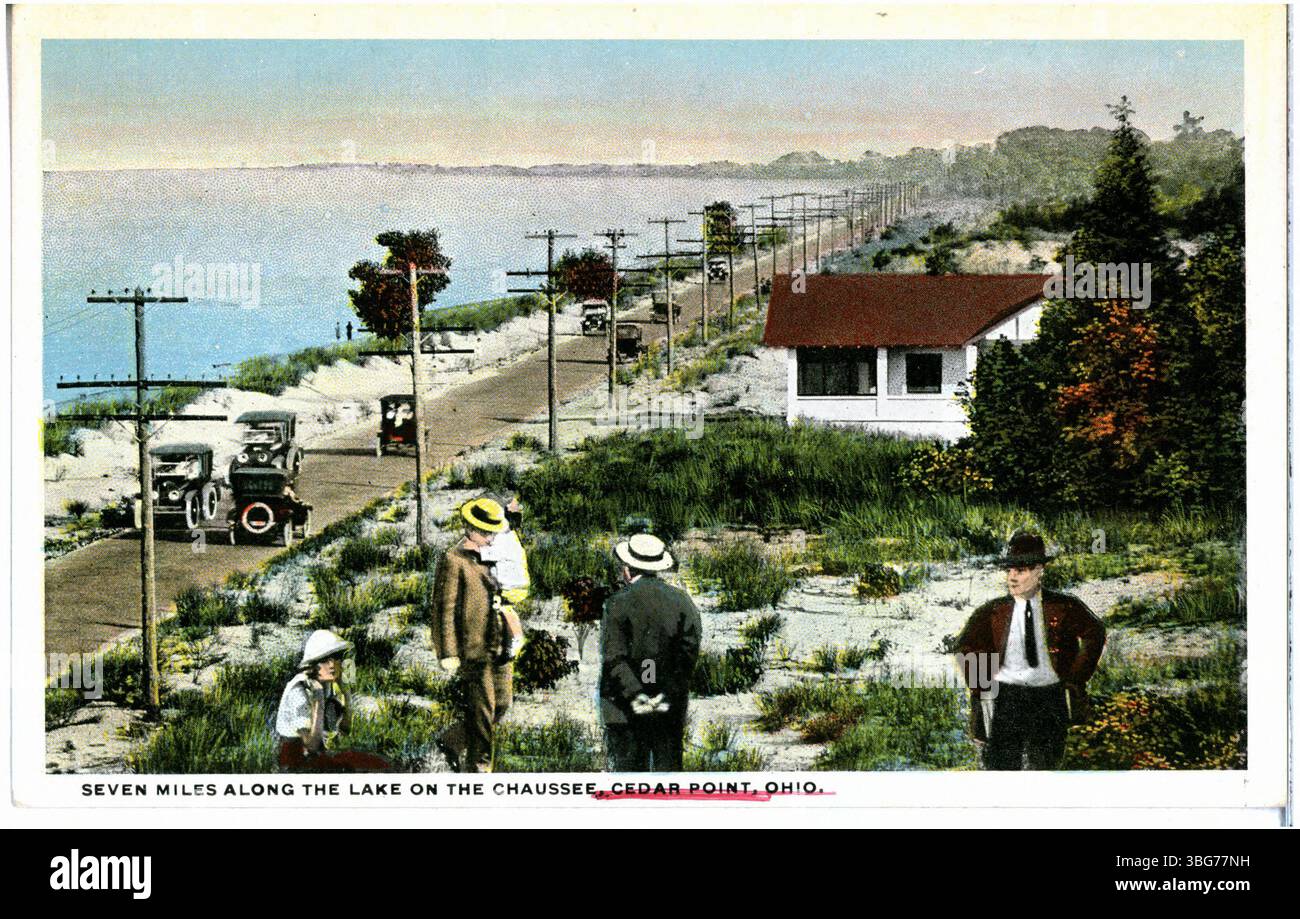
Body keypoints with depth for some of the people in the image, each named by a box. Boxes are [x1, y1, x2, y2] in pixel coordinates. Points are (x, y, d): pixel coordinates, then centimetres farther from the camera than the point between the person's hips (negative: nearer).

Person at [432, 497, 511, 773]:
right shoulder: (454, 560, -10)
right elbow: (445, 608, -12)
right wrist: (449, 653, -15)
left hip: (499, 645, 8)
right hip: (473, 647, -8)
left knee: (501, 704, 11)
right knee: (481, 710, -3)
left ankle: (454, 741, 28)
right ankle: (478, 765, 10)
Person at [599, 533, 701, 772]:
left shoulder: (618, 604, -7)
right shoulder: (683, 602, 4)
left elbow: (614, 659, -14)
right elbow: (688, 654, -3)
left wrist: (636, 696, -15)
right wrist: (668, 694, -4)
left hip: (626, 713, -3)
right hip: (671, 712, 3)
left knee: (627, 769, 1)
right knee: (668, 769, 8)